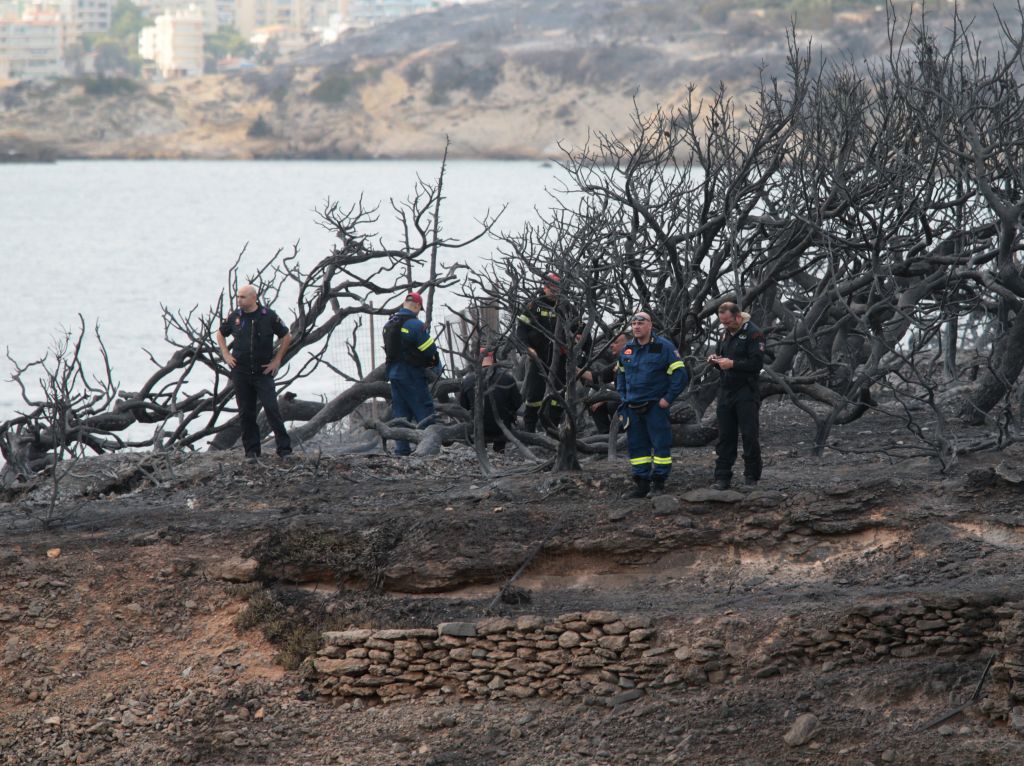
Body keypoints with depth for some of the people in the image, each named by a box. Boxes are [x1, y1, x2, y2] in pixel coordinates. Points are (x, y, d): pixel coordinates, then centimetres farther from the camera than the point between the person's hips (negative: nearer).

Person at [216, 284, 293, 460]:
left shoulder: (269, 316, -4)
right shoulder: (235, 317, 3)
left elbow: (286, 336, 6)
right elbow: (220, 334, 21)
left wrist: (277, 360, 3)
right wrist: (226, 355, 9)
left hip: (263, 372, -3)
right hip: (240, 372, 3)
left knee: (272, 409, -11)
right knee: (246, 413, 4)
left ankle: (284, 448, -6)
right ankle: (251, 450, 11)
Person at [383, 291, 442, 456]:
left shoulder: (389, 324, 11)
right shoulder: (415, 324, -15)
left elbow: (389, 349, 14)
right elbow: (430, 350, -12)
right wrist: (436, 366, 7)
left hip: (393, 373, 8)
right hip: (412, 375, -7)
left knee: (400, 412, 10)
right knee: (424, 411, -4)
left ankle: (401, 448, 8)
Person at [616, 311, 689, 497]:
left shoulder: (664, 347, -6)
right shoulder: (627, 350, 12)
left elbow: (680, 374, -7)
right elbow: (620, 375, 27)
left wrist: (668, 398, -11)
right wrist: (623, 397, 15)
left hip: (656, 406, -5)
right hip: (633, 408, 5)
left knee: (660, 444, -5)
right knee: (636, 445, 6)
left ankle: (659, 481, 1)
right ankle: (641, 481, 13)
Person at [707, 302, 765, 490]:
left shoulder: (753, 333, -10)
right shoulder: (725, 333, 14)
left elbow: (757, 363, -18)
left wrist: (732, 364, -21)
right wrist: (716, 360, 3)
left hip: (746, 393, -7)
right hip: (726, 391, 7)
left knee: (750, 436, -2)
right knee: (725, 437, 6)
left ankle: (751, 477, 7)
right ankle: (722, 477, 8)